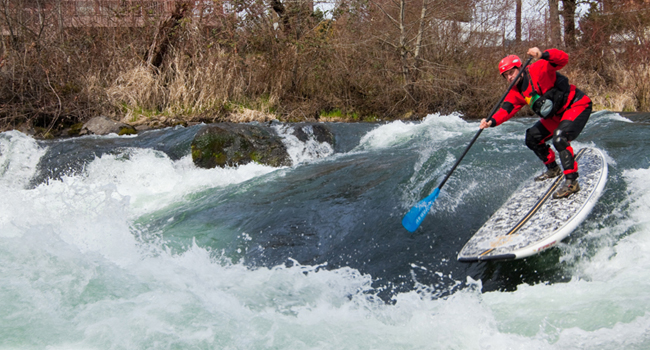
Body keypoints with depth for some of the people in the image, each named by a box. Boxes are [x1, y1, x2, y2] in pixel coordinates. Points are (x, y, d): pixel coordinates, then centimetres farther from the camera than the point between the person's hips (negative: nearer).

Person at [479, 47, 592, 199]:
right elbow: (506, 110, -9)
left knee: (559, 139, -29)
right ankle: (553, 169, 30)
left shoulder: (538, 70, -21)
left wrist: (543, 55, -50)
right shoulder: (516, 92, 1)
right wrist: (492, 121, -28)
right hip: (557, 114, 9)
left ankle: (572, 182, -23)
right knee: (532, 138, 11)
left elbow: (563, 59, -33)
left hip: (577, 105, -9)